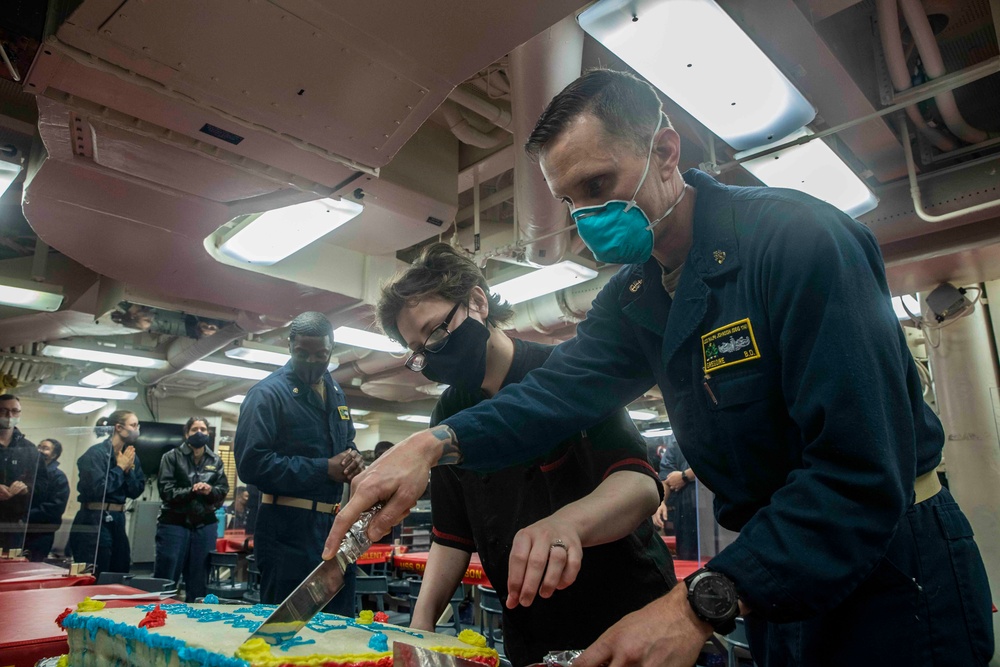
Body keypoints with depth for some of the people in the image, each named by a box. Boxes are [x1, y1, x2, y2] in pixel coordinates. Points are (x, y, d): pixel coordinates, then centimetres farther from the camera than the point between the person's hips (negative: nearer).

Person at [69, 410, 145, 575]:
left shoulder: (130, 455, 10)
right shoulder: (96, 453, -12)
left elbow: (136, 491, 9)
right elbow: (97, 488, -21)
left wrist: (129, 469, -5)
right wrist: (120, 467, -10)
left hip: (118, 520, 8)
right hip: (94, 522, -8)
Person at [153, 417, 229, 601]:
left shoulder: (215, 460, 8)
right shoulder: (172, 457, -1)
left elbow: (223, 490, 4)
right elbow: (165, 490, -9)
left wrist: (210, 490, -17)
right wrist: (191, 491, -22)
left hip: (205, 525, 3)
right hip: (174, 523, -3)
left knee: (198, 580, 11)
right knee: (165, 579, 2)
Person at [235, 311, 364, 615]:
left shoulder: (336, 393, 12)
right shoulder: (268, 393, -10)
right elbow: (252, 464, -19)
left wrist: (353, 459, -1)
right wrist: (324, 470, -19)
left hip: (334, 525, 7)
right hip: (289, 530, -7)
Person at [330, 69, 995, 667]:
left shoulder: (797, 237, -24)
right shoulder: (634, 299, 1)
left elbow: (863, 476, -29)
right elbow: (558, 390, -9)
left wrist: (702, 605, -35)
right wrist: (434, 443, -26)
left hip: (892, 565, -6)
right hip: (776, 582, 7)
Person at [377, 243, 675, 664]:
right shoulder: (448, 416, 0)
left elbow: (640, 484, -29)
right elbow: (452, 535, 5)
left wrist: (566, 522, -48)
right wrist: (423, 619, -9)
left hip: (627, 611, -4)